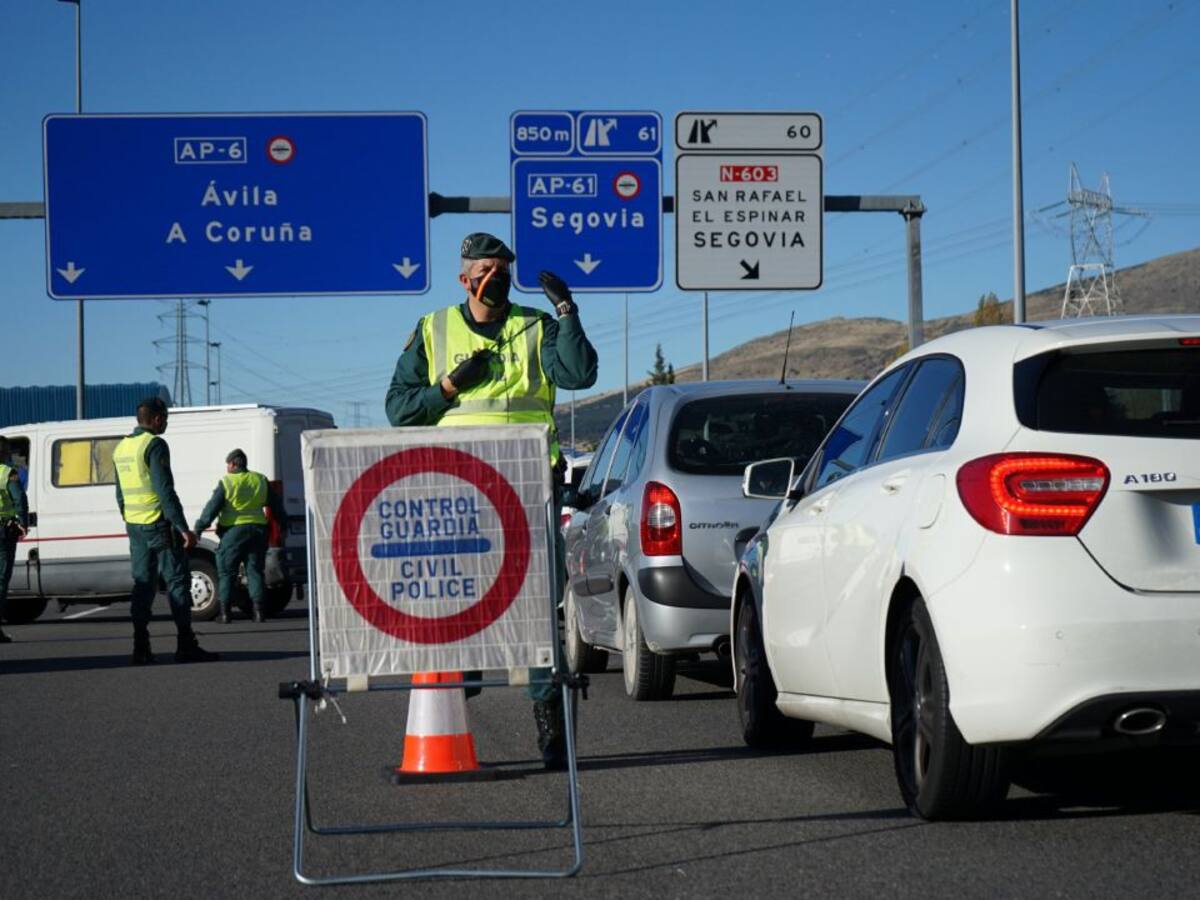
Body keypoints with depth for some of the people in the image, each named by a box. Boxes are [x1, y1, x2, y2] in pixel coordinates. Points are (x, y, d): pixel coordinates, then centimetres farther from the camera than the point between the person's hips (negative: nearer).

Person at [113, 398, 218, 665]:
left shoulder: (121, 448, 14)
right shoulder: (154, 445, -13)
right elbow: (165, 491, -19)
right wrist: (184, 529, -20)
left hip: (135, 526, 8)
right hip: (159, 524, -8)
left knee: (143, 583, 9)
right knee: (177, 581, -4)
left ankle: (141, 648, 5)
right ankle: (186, 647, -7)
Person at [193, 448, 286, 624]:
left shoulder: (226, 482, -6)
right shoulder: (260, 481, 9)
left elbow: (212, 508, -9)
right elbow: (275, 504, 17)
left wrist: (198, 528, -5)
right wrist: (283, 523, 30)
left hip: (233, 531, -4)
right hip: (257, 529, 4)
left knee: (226, 573, 4)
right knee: (255, 571, 9)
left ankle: (225, 613, 3)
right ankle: (258, 611, 4)